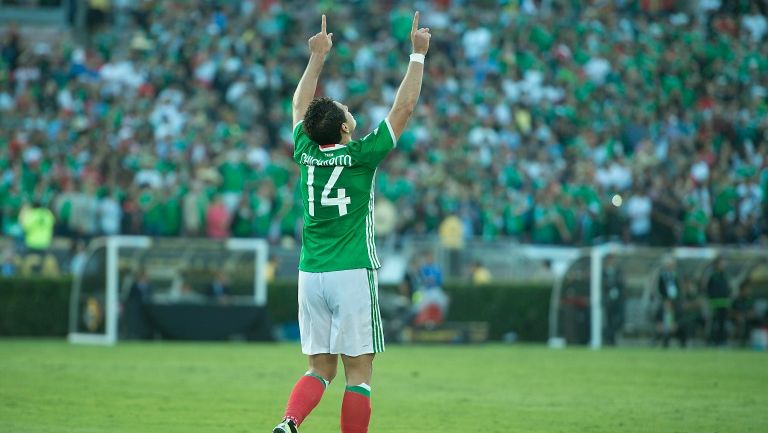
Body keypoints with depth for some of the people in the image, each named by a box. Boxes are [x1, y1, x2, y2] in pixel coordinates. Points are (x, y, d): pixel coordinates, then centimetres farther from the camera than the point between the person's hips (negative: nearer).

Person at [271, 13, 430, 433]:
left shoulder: (306, 154, 3)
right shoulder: (361, 156, -9)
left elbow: (299, 106, 22)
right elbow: (403, 108, -3)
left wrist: (317, 58, 29)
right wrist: (418, 55, 5)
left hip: (311, 275, 5)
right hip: (353, 276, -5)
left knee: (319, 368, 9)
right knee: (358, 372, 0)